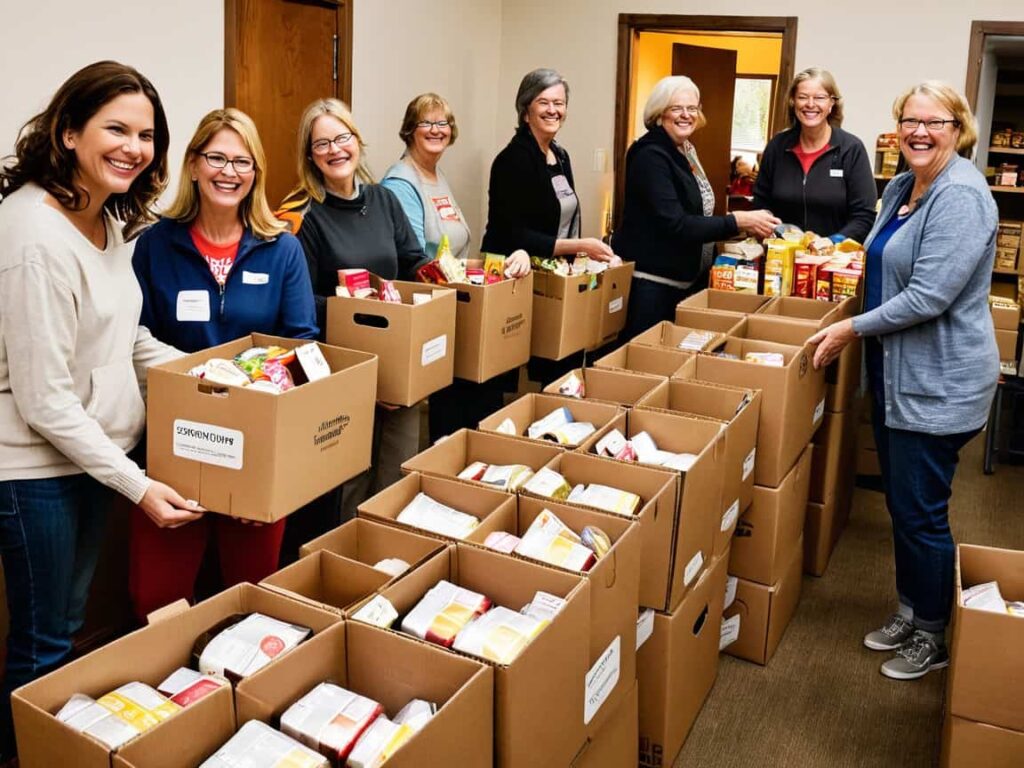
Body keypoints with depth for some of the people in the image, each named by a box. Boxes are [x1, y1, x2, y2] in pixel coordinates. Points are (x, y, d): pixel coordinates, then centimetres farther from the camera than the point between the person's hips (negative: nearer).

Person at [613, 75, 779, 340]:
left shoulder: (686, 150, 12)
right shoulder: (650, 155, -15)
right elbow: (675, 225, -23)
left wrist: (742, 228, 11)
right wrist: (738, 221, -23)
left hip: (690, 279, 9)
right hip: (650, 283, -9)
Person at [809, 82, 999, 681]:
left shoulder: (961, 195, -19)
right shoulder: (900, 188, 10)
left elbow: (929, 297, -25)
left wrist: (852, 329, -16)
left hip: (939, 384, -9)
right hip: (897, 374, 9)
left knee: (920, 512, 2)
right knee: (901, 503, 18)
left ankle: (933, 637, 21)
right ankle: (910, 611, 35)